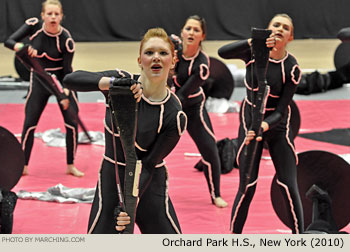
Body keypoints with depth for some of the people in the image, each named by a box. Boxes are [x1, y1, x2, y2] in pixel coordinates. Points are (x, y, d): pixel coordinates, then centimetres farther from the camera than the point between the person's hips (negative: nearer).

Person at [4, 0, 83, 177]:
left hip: (61, 80, -2)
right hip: (39, 80, 2)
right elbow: (8, 42, -15)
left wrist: (65, 95, -21)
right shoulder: (33, 25, -15)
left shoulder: (66, 40, -21)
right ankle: (23, 166, 11)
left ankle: (70, 165, 10)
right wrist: (23, 47, -35)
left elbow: (67, 70, -15)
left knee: (72, 123, -6)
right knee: (29, 124, -1)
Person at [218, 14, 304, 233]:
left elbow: (281, 111, -18)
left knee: (289, 186, -4)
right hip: (250, 122, 0)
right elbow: (223, 52, -31)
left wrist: (263, 127, -36)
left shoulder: (292, 69, -17)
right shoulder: (254, 52, -12)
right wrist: (254, 41, -42)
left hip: (277, 125, 0)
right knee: (247, 187, -4)